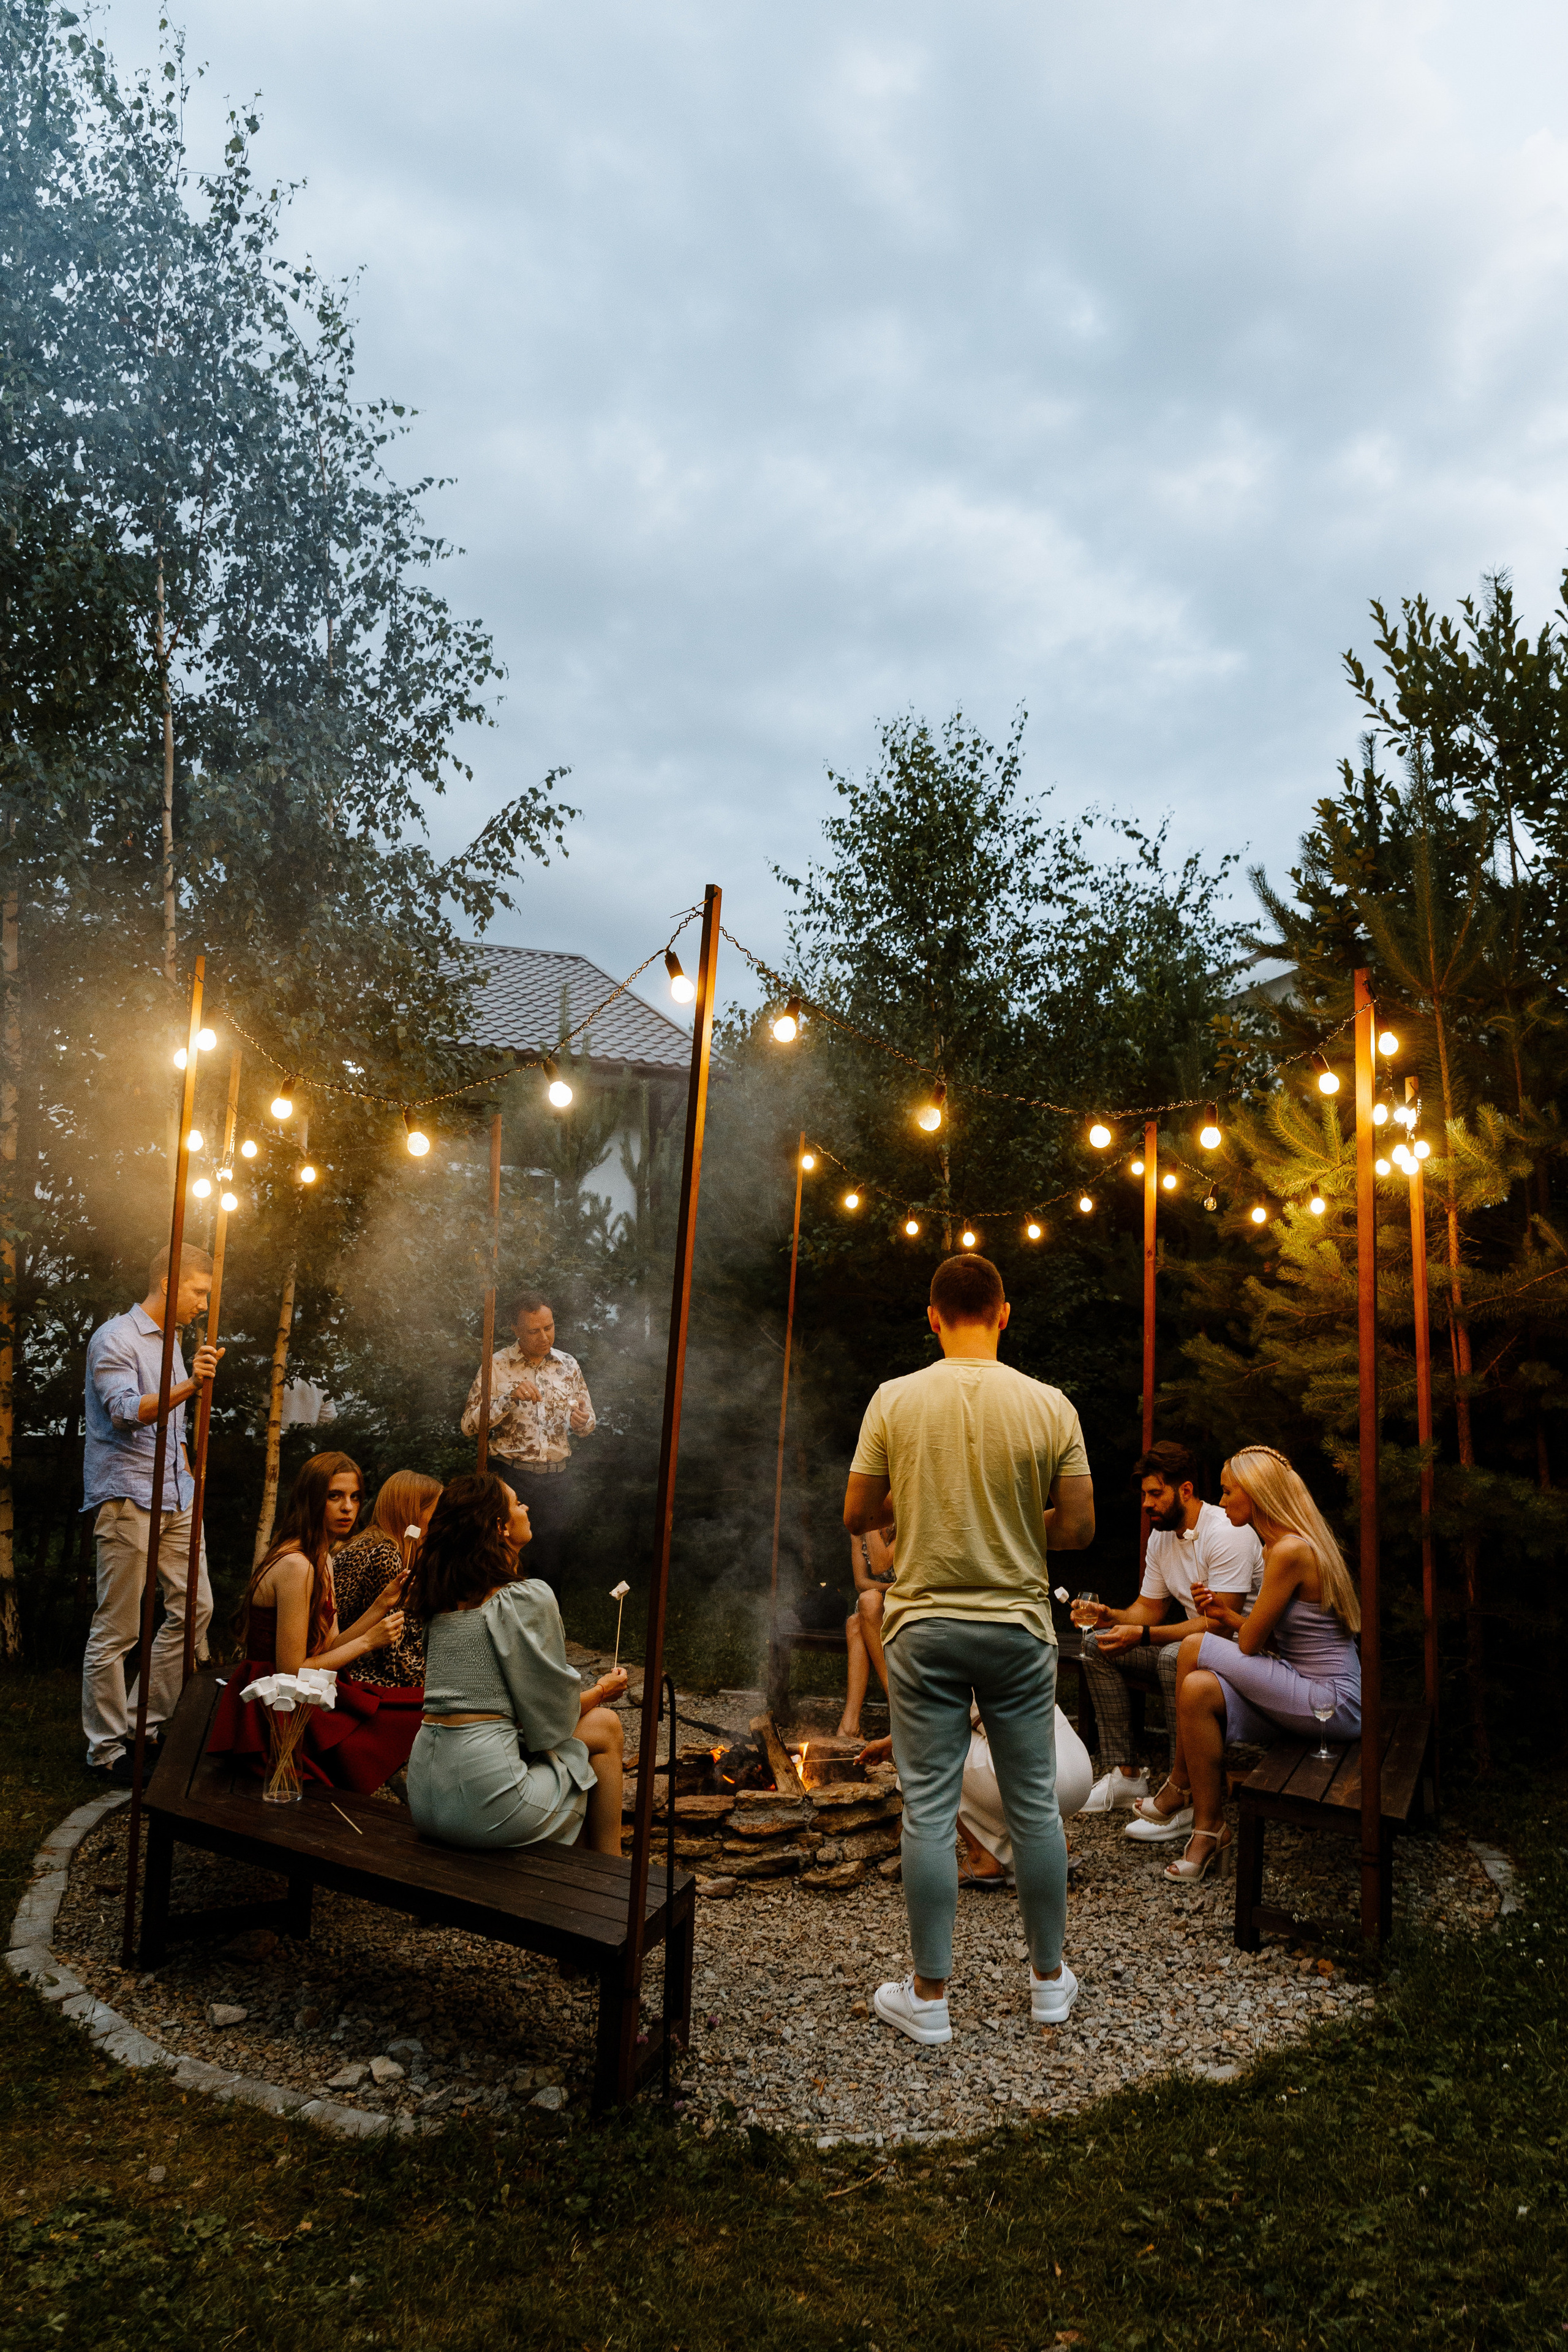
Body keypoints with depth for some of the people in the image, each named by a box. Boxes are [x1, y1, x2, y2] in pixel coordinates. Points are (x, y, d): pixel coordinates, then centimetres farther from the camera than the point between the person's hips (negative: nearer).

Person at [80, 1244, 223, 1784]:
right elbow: (127, 1412, -24)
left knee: (194, 1606, 9)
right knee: (116, 1629, -3)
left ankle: (154, 1721, 21)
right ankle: (106, 1748, 7)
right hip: (126, 1497, -9)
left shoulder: (169, 1344, 19)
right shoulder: (115, 1339, -9)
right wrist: (189, 1386, -37)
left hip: (174, 1497, 9)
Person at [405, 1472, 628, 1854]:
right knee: (604, 1725, 13)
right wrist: (602, 1691, 14)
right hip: (484, 1801, -8)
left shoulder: (443, 1599, 10)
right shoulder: (529, 1597, -12)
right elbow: (551, 1718, -3)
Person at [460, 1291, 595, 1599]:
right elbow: (469, 1426, -10)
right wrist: (510, 1398, -22)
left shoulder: (568, 1366, 7)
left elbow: (588, 1425, 14)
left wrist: (582, 1422, -10)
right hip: (511, 1476, -3)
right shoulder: (496, 1366, -3)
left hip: (557, 1478, 3)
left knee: (552, 1562, 9)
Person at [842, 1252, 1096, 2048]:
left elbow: (857, 1515, -2)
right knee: (1034, 1805, 15)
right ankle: (1049, 1980, 30)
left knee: (929, 1811, 8)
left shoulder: (894, 1400, -8)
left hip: (925, 1629, -1)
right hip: (1019, 1629, 1)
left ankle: (928, 1997, 18)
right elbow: (1078, 1528, -5)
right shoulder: (1048, 1405, -7)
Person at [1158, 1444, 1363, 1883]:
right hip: (1320, 1699, 9)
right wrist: (1230, 1615, 3)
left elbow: (1249, 1644, -15)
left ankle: (1179, 1786, 3)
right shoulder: (1275, 1546, 12)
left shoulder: (1289, 1550, -20)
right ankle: (1208, 1827, -2)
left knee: (1195, 1647, -14)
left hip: (1332, 1705, -9)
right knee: (1199, 1690, -12)